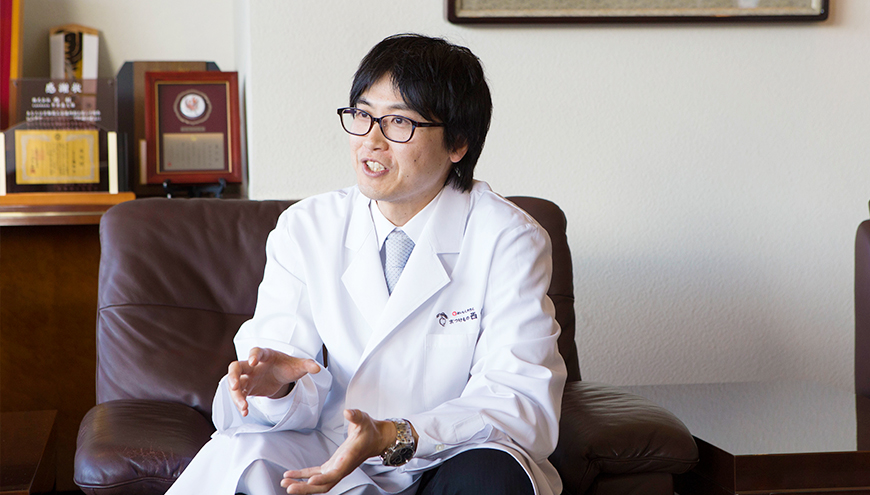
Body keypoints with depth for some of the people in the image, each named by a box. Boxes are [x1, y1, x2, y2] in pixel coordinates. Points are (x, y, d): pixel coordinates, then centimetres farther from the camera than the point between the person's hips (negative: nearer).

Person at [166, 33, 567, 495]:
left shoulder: (507, 240, -8)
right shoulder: (304, 228, 2)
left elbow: (524, 403, -16)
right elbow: (306, 403, -2)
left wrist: (393, 438, -31)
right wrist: (276, 384, -28)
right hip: (328, 458, 1)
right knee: (239, 454, -28)